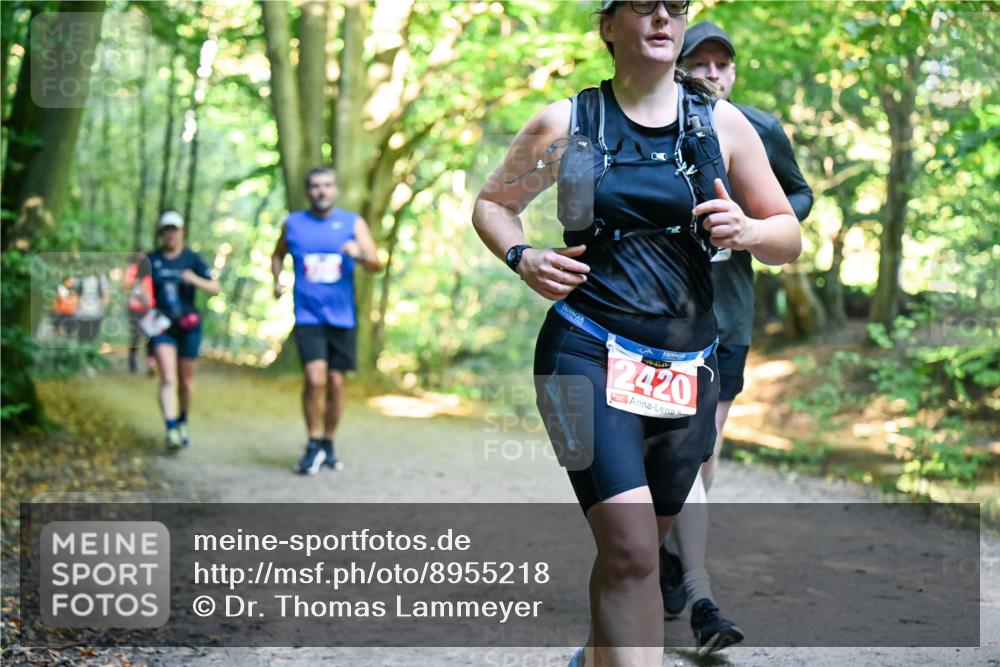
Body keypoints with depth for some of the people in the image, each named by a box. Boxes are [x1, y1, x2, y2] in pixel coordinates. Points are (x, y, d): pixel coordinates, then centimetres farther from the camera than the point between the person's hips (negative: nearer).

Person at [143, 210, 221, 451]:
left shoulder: (192, 259, 1)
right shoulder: (150, 260, 4)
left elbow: (216, 288, -7)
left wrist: (195, 280, -25)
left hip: (188, 325, 1)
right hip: (161, 325, -1)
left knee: (186, 380, 11)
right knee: (168, 377, -16)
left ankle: (183, 421, 36)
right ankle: (171, 429, -23)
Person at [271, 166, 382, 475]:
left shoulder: (353, 223, 4)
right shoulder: (293, 224, 7)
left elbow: (376, 264, -5)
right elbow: (278, 255, 24)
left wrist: (360, 255, -27)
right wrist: (277, 280, 5)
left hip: (342, 317, 1)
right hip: (307, 315, -1)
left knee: (336, 382, 6)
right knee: (315, 378, -17)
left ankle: (328, 444, 22)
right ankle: (313, 446, -3)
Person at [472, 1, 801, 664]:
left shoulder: (722, 123, 6)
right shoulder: (567, 122, 2)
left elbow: (789, 237, 11)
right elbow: (492, 204, 14)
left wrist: (746, 230, -12)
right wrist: (522, 257, -6)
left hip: (687, 368, 4)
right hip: (588, 353, -4)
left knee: (640, 546, 17)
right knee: (630, 548, -20)